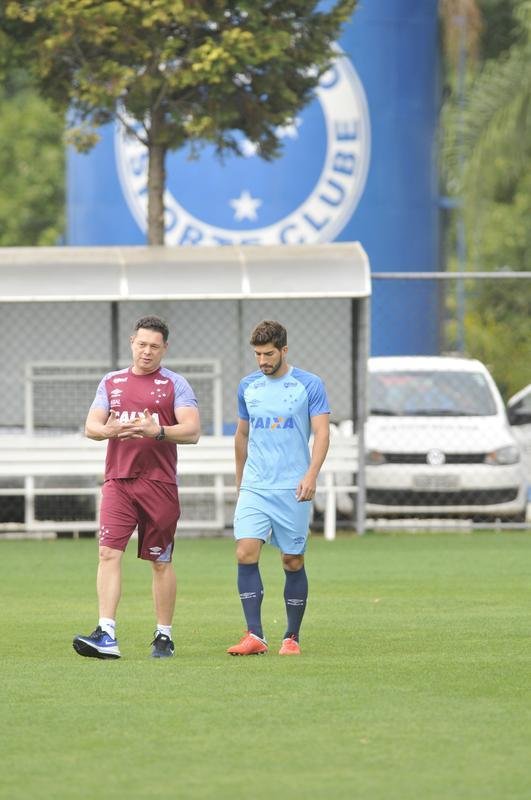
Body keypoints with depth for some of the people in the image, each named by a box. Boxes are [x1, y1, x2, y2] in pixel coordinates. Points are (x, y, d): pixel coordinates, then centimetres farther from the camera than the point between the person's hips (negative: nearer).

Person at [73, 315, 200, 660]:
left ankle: (164, 637, 14)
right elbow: (91, 426, 9)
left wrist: (157, 431, -24)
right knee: (109, 553, -12)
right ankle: (107, 635, -18)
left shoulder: (175, 384, 3)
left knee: (161, 562, 4)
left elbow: (192, 431, -7)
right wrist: (110, 430, -14)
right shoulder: (111, 382, 13)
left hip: (160, 483, -2)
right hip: (118, 480, 2)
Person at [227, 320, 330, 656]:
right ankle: (255, 636, -14)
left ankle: (292, 638, 12)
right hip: (254, 487, 3)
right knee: (246, 553, -13)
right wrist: (239, 482, 24)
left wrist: (311, 475, -20)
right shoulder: (248, 386, 11)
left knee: (293, 561, 1)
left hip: (293, 490, -3)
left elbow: (322, 433, -6)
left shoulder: (309, 385, -2)